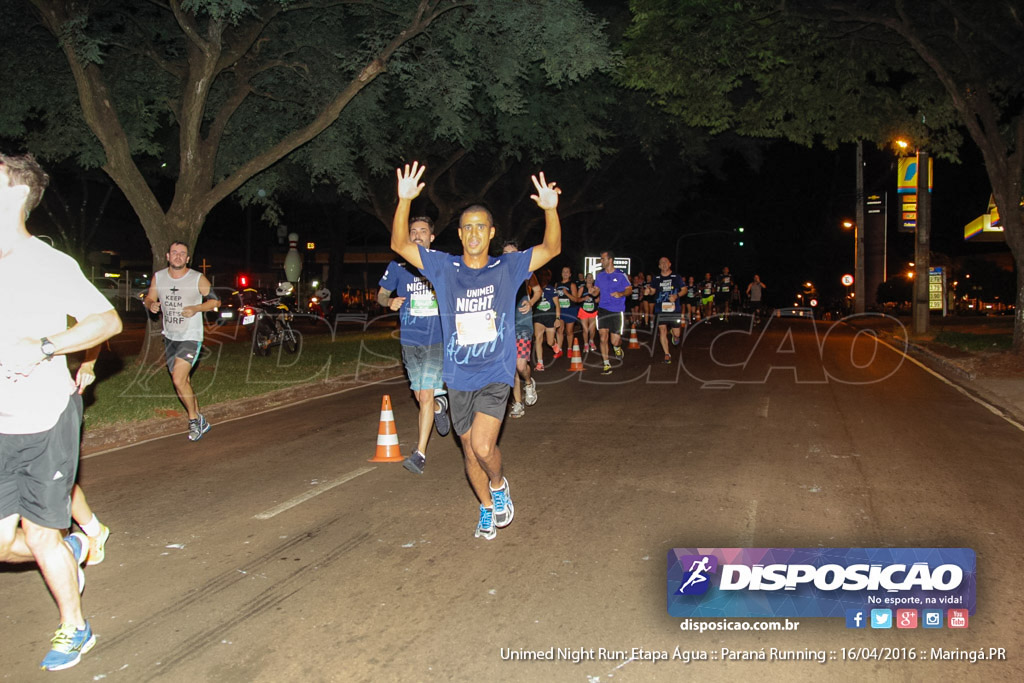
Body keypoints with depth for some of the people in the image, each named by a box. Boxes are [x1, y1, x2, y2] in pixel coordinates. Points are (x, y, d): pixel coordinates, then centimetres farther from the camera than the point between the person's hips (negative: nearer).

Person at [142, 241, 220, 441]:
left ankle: (194, 419, 2)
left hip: (191, 337, -6)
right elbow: (149, 298, 11)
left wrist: (196, 308, -19)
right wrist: (151, 304, -13)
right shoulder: (158, 277, 3)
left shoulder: (198, 278, -9)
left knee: (179, 380, -18)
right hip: (169, 337, 6)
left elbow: (215, 301, -2)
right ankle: (201, 423, 26)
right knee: (184, 382, 12)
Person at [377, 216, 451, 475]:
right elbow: (381, 294, 10)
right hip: (410, 339, 2)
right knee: (421, 395, 11)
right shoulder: (398, 266, 2)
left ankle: (420, 453, -3)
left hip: (436, 339, -2)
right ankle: (440, 404, 47)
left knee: (425, 395, -9)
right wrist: (390, 302, -12)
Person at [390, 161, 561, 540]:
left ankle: (499, 485, 13)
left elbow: (551, 248, -5)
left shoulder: (508, 267, 0)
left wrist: (551, 209, -22)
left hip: (496, 374, -2)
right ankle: (487, 508, 37)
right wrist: (405, 201, -19)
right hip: (458, 377, 3)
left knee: (483, 446, -20)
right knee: (470, 452, 13)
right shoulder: (444, 267, 1)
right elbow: (399, 244, -5)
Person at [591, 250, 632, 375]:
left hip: (617, 311, -3)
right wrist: (593, 292, -9)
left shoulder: (621, 275, -3)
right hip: (603, 309, 3)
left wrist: (621, 293, -19)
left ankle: (617, 347, 34)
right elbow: (596, 291, 15)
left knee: (615, 340, -4)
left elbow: (629, 289, 2)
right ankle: (606, 364, 5)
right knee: (603, 338, -6)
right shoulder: (600, 275, 8)